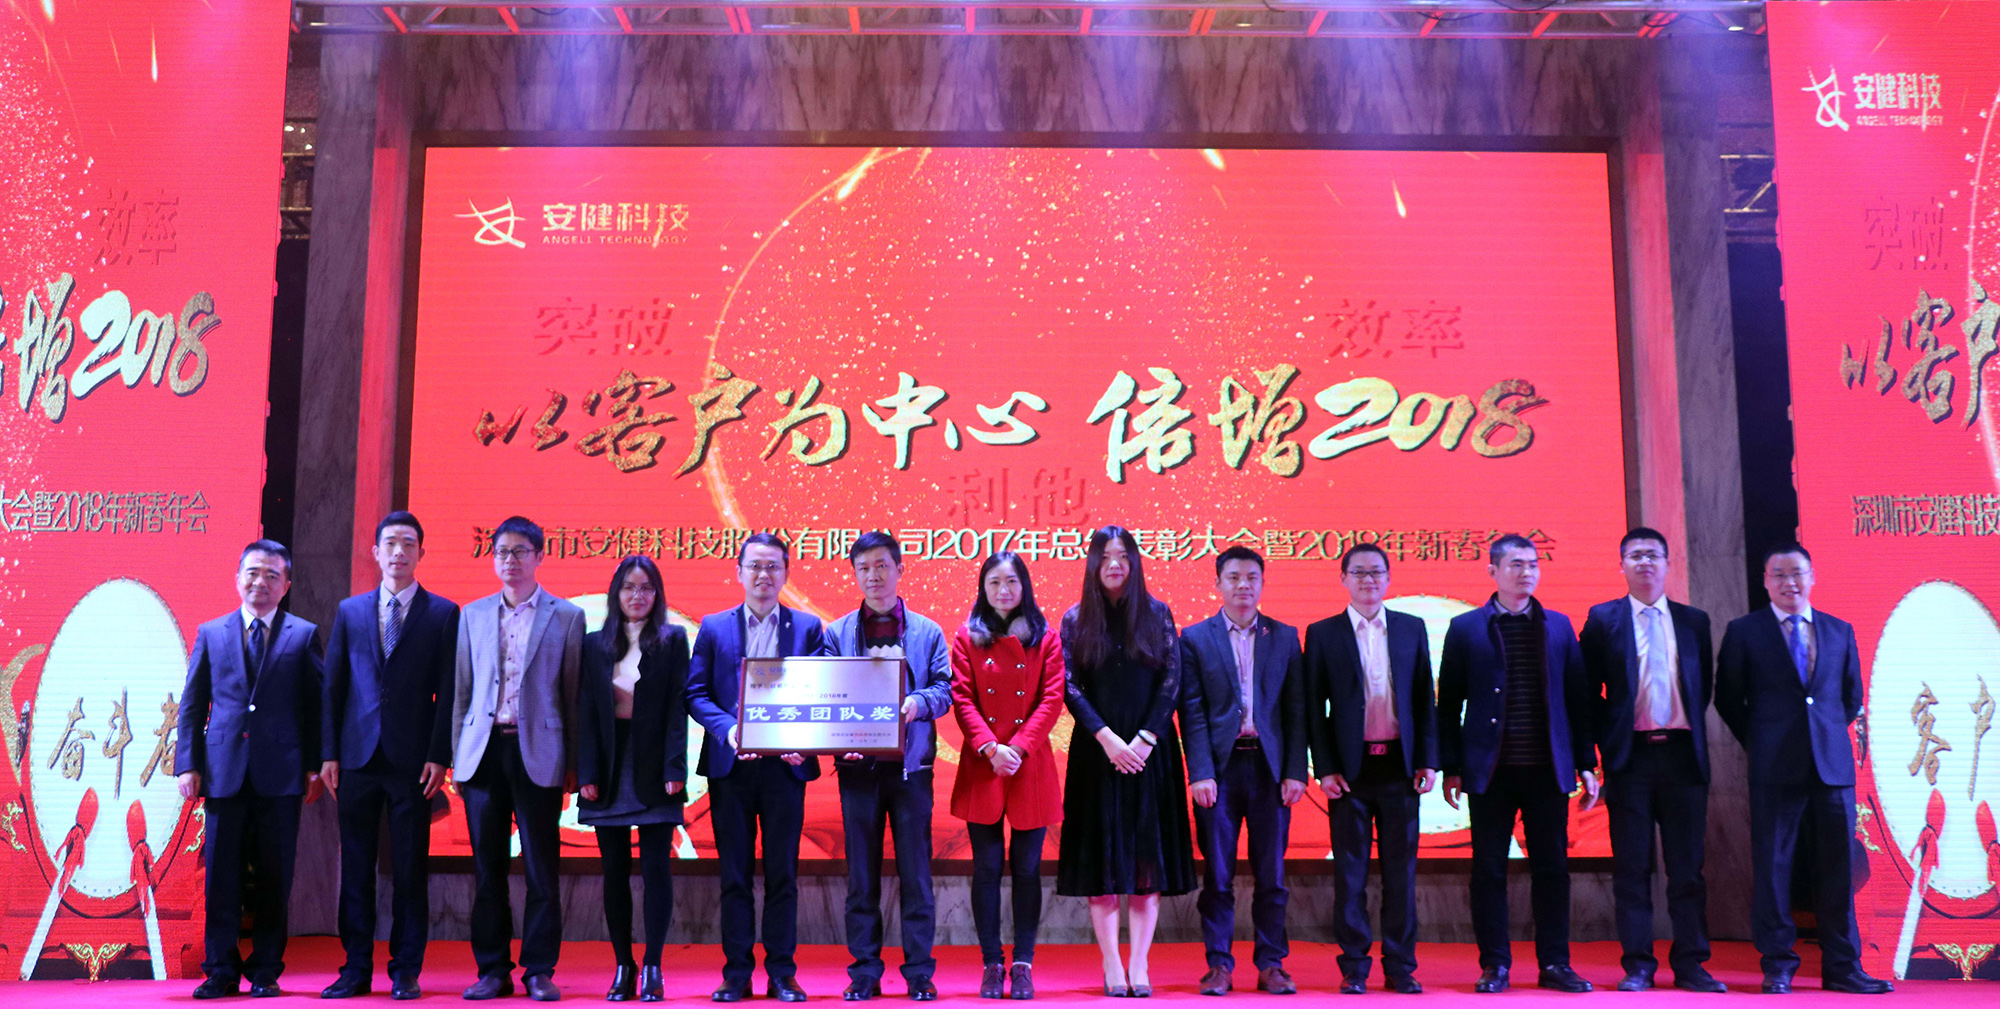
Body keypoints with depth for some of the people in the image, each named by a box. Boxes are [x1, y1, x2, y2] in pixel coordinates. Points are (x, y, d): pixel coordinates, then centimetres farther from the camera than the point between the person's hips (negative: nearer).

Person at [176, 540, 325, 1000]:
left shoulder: (304, 635, 7)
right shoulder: (210, 634, 12)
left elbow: (314, 705, 5)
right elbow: (191, 705, 11)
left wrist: (315, 765, -2)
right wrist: (187, 764, 2)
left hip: (280, 772, -1)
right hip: (224, 770, 1)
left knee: (274, 877, 3)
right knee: (221, 875, 4)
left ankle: (265, 971, 14)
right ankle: (221, 970, 15)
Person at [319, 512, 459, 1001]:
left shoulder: (443, 614, 3)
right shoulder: (350, 611, 11)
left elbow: (448, 692, -1)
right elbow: (333, 686, 10)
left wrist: (439, 756, -8)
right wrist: (328, 753, 3)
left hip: (412, 760, -2)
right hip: (358, 757, 3)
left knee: (410, 870, 2)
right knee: (355, 868, 7)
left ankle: (405, 971, 11)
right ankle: (356, 969, 17)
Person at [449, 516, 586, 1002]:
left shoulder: (566, 616, 4)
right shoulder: (473, 614, 13)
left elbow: (572, 694, 3)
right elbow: (462, 690, 13)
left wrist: (573, 763, 0)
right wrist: (457, 756, 8)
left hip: (538, 753, -3)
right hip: (484, 750, 3)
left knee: (541, 869, 0)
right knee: (487, 868, 6)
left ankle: (539, 971, 9)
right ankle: (492, 970, 16)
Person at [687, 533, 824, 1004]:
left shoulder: (808, 627, 7)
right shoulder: (714, 628, 8)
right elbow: (695, 692, 3)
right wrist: (727, 730, -13)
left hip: (786, 765, 0)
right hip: (730, 765, 0)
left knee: (783, 872, 4)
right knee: (734, 873, 5)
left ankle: (782, 973, 12)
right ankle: (736, 973, 13)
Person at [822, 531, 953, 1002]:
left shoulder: (927, 631, 9)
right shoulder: (837, 633, 9)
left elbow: (944, 689, 4)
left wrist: (918, 703, -18)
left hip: (911, 764, 0)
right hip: (858, 765, 1)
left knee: (915, 871, 2)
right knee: (861, 874, 5)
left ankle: (919, 972, 10)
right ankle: (864, 972, 13)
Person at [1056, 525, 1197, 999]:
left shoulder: (1157, 614, 5)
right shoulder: (1076, 620, 5)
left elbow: (1172, 680, 0)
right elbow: (1070, 686, -2)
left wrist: (1146, 738, -10)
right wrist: (1107, 738, -12)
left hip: (1150, 750, 1)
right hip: (1098, 751, 0)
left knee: (1148, 856, 0)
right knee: (1102, 856, -1)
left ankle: (1139, 967, 5)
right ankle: (1112, 968, 4)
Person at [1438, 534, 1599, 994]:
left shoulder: (1558, 627, 9)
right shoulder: (1465, 628, 3)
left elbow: (1578, 698, 9)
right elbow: (1449, 704, 3)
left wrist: (1587, 763, 4)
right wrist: (1451, 767, -2)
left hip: (1548, 769, 2)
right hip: (1491, 769, -2)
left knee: (1552, 867, 6)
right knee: (1489, 869, 3)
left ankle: (1555, 964, 16)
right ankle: (1494, 965, 13)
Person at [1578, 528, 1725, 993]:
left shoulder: (1694, 621, 10)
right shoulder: (1602, 619, 4)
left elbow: (1705, 686, 17)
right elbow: (1588, 691, 5)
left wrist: (1691, 729, 8)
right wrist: (1609, 742, 0)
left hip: (1683, 753, 2)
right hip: (1631, 755, -2)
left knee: (1687, 866, 5)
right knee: (1631, 867, 2)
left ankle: (1690, 964, 13)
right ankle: (1638, 965, 9)